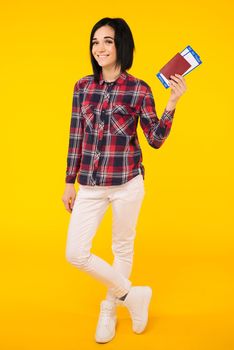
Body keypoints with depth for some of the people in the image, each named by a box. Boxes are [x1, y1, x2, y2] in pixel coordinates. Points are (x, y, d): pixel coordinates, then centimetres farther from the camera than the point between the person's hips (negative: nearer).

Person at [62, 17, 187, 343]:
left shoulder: (139, 90, -5)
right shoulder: (83, 87, 4)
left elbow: (156, 140, -3)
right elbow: (76, 138, 8)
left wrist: (172, 103, -15)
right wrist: (69, 182, 10)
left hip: (127, 182, -3)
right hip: (90, 185, 3)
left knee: (123, 248, 12)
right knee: (75, 253, 0)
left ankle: (110, 309, 36)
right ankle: (133, 295, 20)